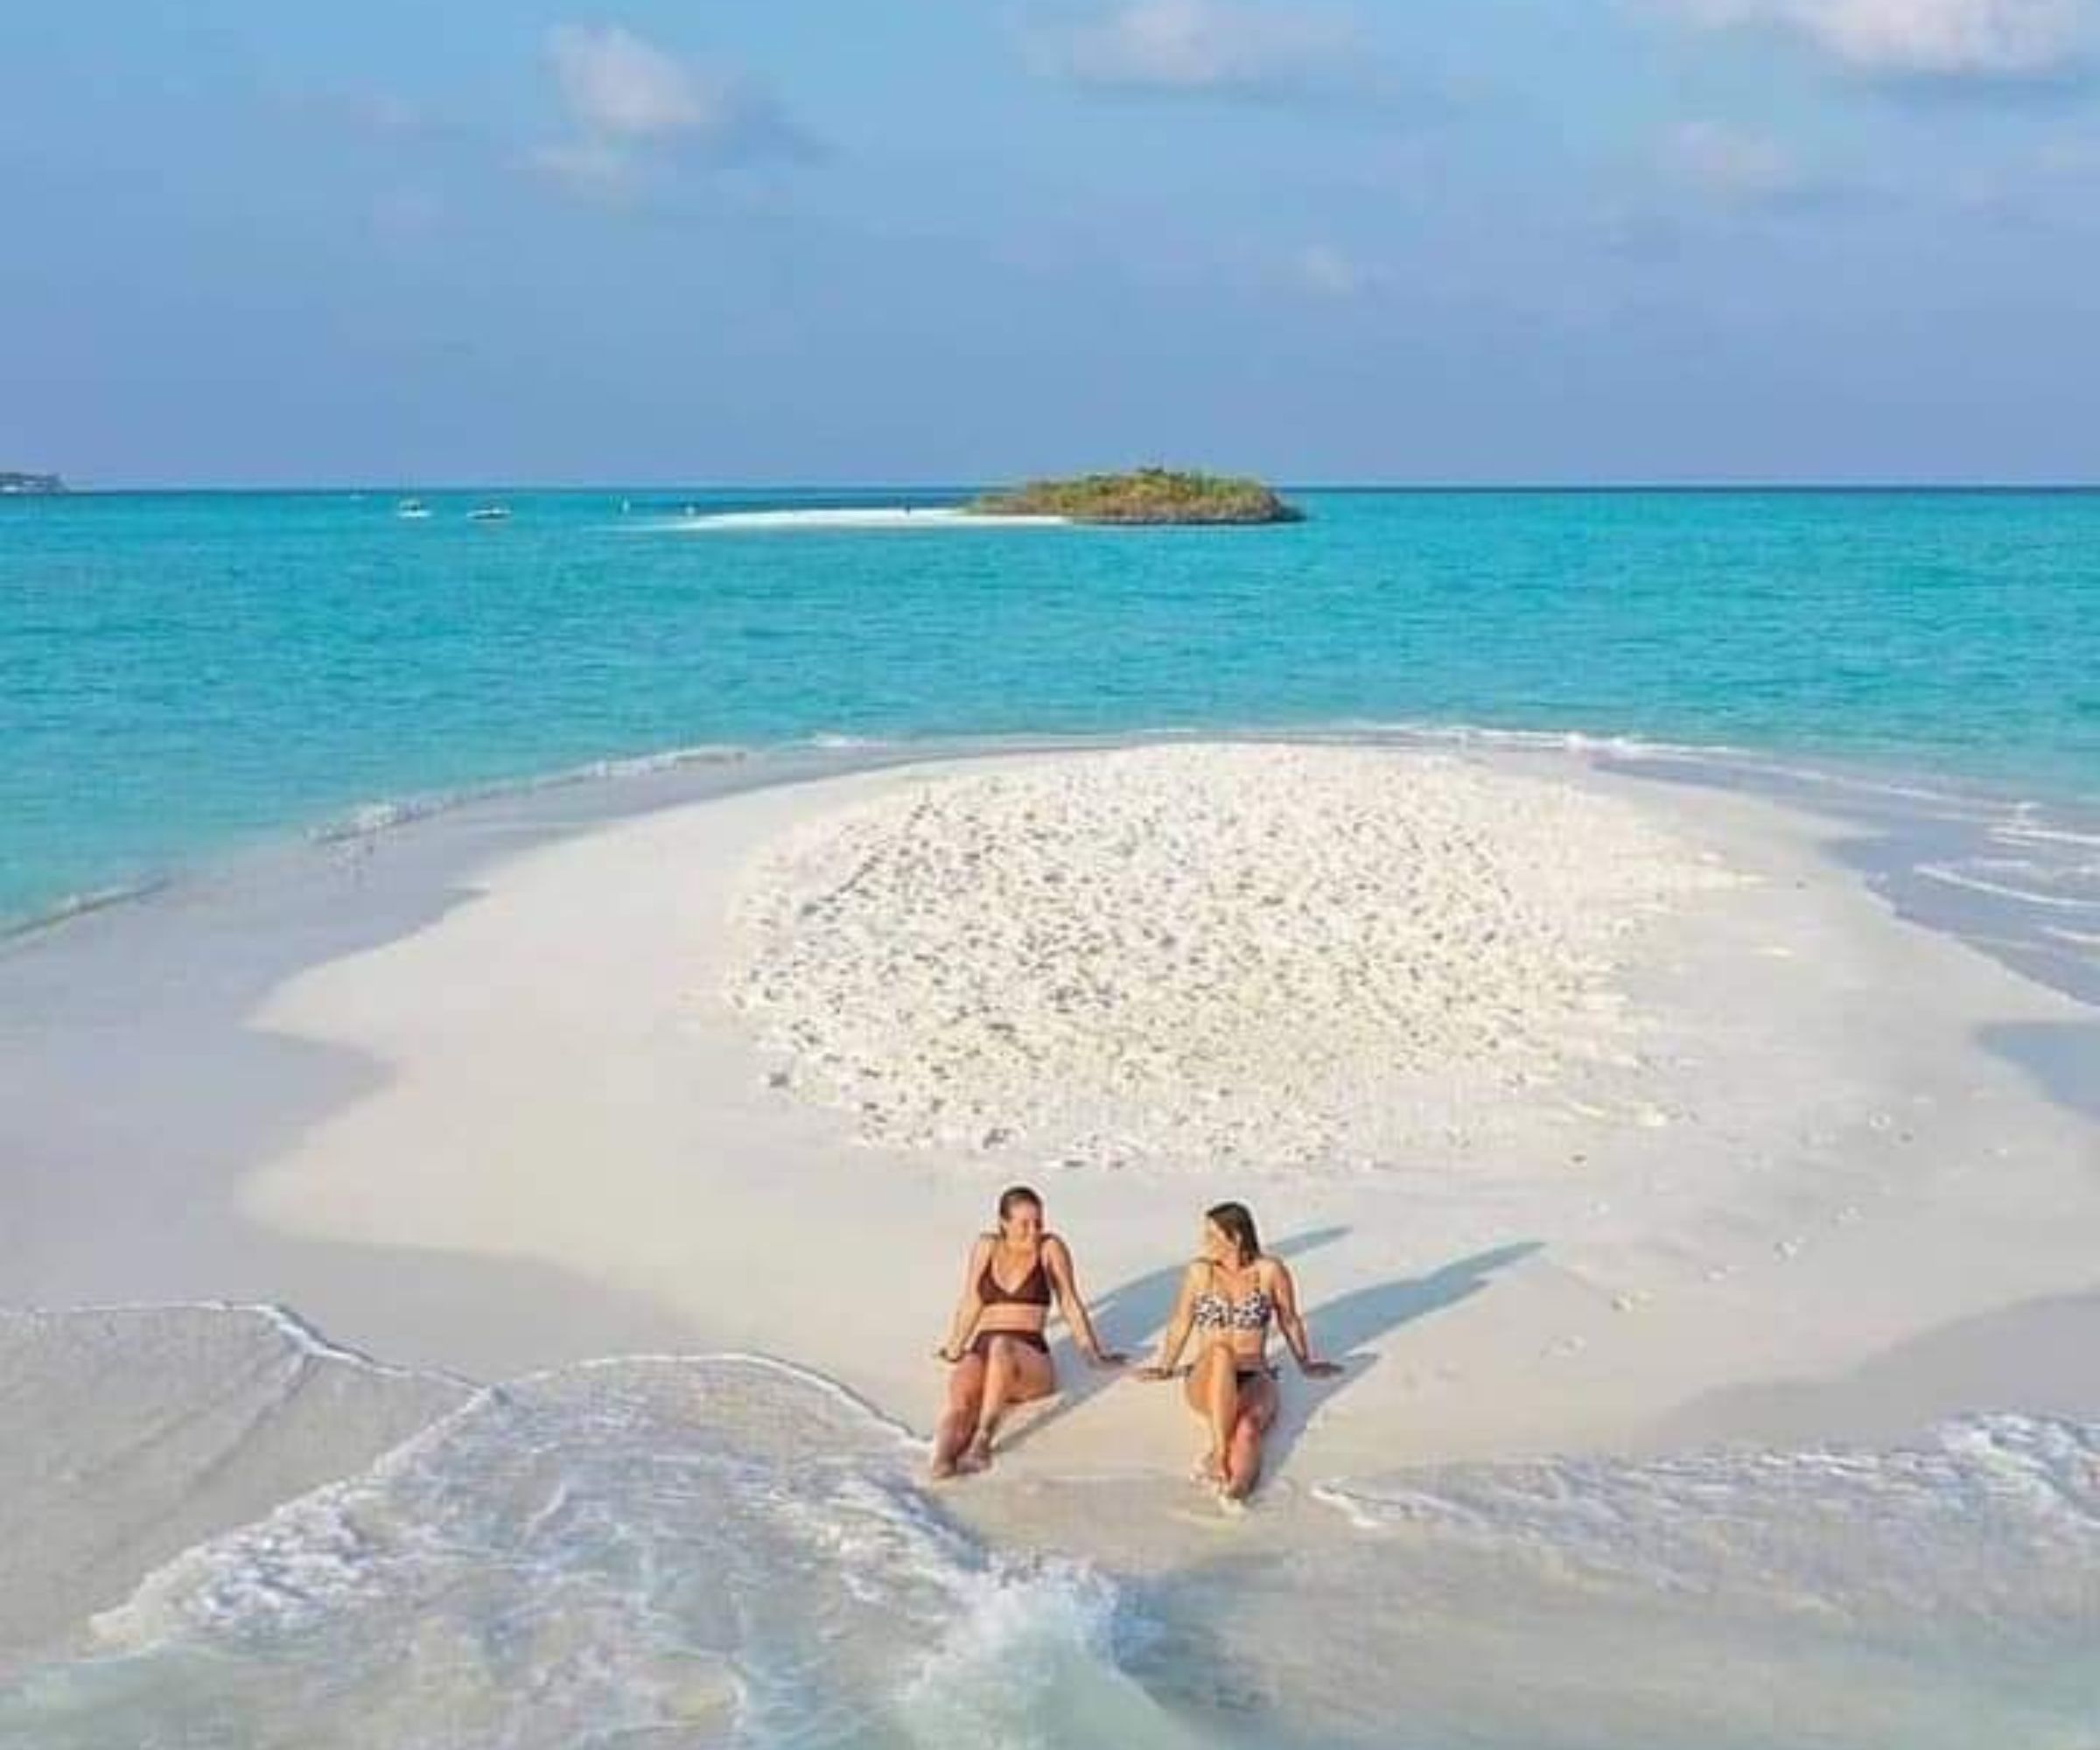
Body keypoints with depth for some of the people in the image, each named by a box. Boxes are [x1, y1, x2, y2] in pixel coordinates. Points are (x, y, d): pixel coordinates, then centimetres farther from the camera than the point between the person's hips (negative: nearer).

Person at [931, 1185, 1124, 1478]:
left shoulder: (1051, 1249, 8)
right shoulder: (986, 1247, 15)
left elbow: (1070, 1304, 12)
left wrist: (1095, 1355, 13)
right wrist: (953, 1348, 24)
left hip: (1031, 1360, -2)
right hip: (981, 1352, 2)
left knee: (1001, 1346, -39)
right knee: (961, 1390, -34)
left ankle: (983, 1440, -49)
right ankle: (942, 1458, -60)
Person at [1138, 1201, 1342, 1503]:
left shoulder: (1270, 1271, 4)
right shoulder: (1199, 1271, 7)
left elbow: (1289, 1321, 19)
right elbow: (1181, 1323, 22)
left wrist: (1306, 1364, 30)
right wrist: (1165, 1368, 31)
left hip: (1254, 1379, 0)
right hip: (1207, 1384, 0)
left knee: (1246, 1428, -37)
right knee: (1220, 1352, -39)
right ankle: (1221, 1454, -46)